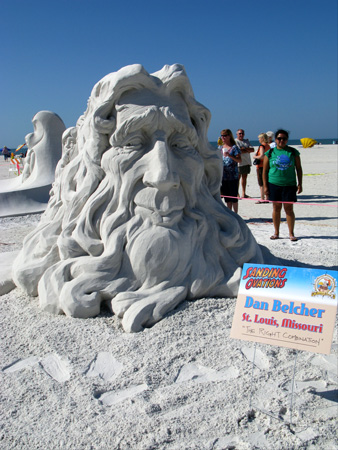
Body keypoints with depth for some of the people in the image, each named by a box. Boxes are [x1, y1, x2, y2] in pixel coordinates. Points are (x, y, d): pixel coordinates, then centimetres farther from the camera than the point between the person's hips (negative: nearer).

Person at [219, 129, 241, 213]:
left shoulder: (234, 147, -5)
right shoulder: (220, 148, 11)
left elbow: (239, 160, -13)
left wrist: (229, 155, -25)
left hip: (233, 176, -5)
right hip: (223, 176, 5)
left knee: (233, 197, -2)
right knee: (227, 197, 10)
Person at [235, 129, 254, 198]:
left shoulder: (247, 141, 17)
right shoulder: (235, 141, -2)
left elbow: (253, 150, 6)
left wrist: (244, 149, -10)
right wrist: (248, 150, -5)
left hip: (247, 162, 6)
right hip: (239, 163, -6)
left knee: (244, 178, 9)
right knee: (238, 178, -6)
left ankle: (243, 193, 14)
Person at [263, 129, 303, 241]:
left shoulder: (293, 152, 5)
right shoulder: (270, 153, 4)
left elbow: (299, 168, 9)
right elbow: (265, 170, 5)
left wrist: (299, 184, 4)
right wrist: (265, 186, -1)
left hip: (289, 185, 0)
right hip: (274, 184, 0)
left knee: (289, 209, 0)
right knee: (276, 208, 6)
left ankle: (291, 233, 8)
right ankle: (276, 232, 16)